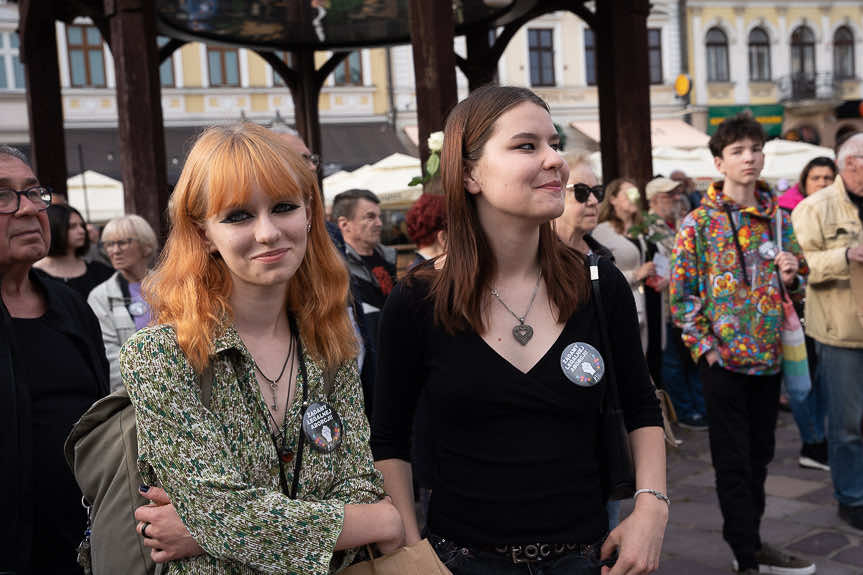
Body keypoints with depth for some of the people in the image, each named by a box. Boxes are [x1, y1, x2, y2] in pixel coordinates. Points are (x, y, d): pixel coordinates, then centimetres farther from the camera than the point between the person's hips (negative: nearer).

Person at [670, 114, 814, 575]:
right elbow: (681, 295, -6)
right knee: (734, 463, 2)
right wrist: (705, 346, -12)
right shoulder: (699, 223, -6)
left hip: (768, 357, 5)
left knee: (759, 456, 15)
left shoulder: (778, 217, 7)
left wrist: (791, 276, -7)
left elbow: (796, 285, 16)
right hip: (724, 359, -5)